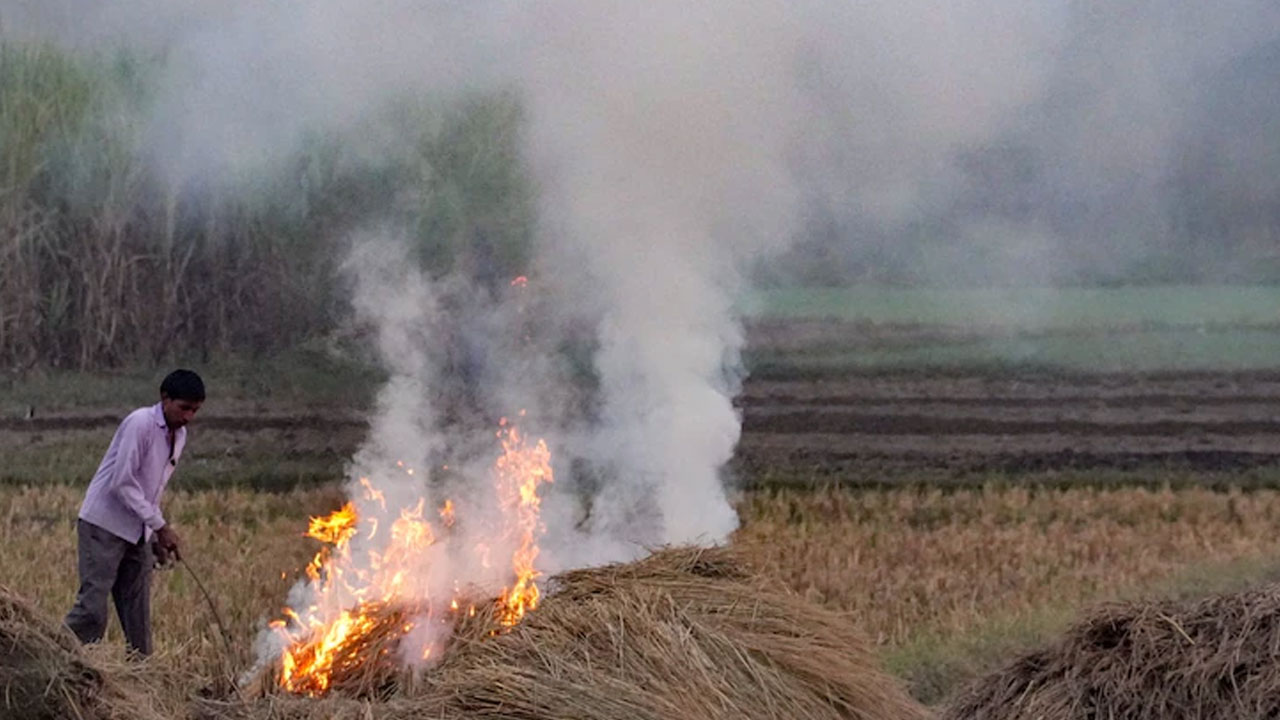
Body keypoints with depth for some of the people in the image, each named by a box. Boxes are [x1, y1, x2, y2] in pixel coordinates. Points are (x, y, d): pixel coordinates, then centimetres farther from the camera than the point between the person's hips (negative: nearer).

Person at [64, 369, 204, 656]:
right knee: (92, 609, -14)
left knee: (138, 616, 5)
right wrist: (160, 526, -19)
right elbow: (122, 483, -20)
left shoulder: (179, 436, 10)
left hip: (137, 533, 8)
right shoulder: (140, 424, -15)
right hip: (105, 525, -8)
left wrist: (157, 537, 9)